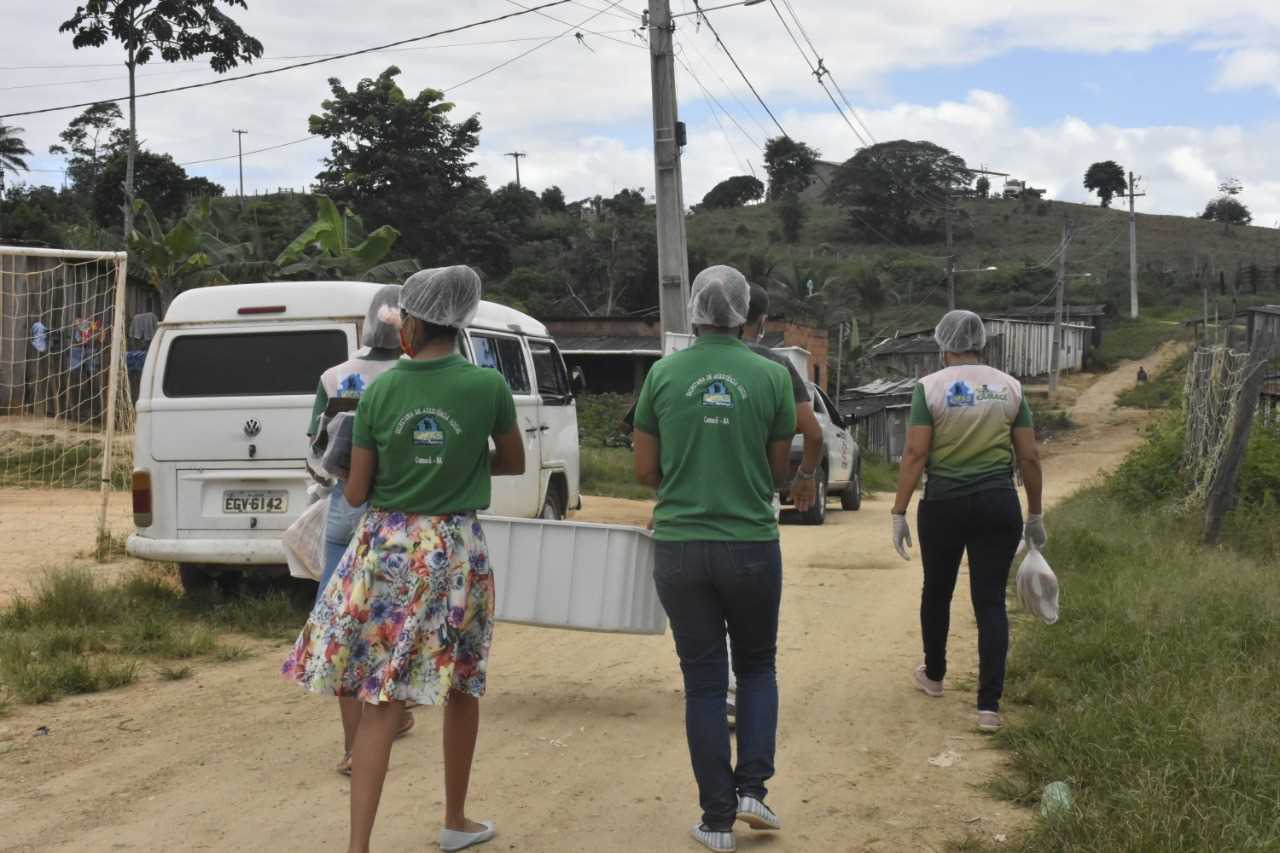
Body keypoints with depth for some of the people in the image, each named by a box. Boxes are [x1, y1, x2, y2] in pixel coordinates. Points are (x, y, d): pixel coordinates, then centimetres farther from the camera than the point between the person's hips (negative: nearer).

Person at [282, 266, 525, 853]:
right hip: (456, 550, 0)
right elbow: (514, 463, 9)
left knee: (380, 701, 2)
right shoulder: (488, 386, -6)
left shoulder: (379, 392, -4)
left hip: (385, 548, 0)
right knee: (460, 688, 18)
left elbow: (355, 493, 1)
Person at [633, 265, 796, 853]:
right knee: (756, 667, 20)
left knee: (704, 682, 9)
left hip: (679, 548, 1)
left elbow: (645, 470, 3)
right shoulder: (771, 376, -3)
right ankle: (752, 788, 7)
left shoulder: (664, 375, -2)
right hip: (752, 545, 0)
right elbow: (780, 470, 4)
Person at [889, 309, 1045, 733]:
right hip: (998, 506, 1)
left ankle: (933, 675, 38)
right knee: (991, 602, 2)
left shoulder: (930, 387, -5)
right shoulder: (1009, 387, 4)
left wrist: (900, 512, -6)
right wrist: (1035, 515, 13)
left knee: (937, 591, 19)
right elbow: (1029, 457, 4)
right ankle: (989, 706, -3)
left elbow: (915, 454, -10)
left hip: (943, 504, -1)